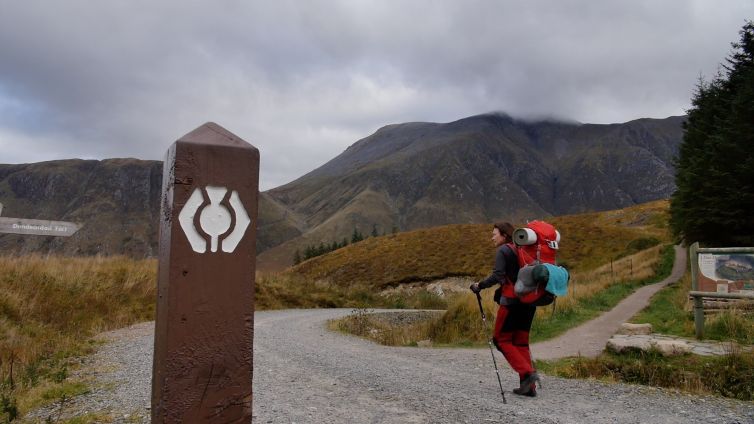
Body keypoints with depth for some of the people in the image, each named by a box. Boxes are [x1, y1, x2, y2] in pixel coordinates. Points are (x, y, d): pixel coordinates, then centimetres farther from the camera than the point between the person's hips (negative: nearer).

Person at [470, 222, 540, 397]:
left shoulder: (503, 250, -6)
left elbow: (497, 276, -17)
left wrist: (480, 285, -9)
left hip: (511, 301, -8)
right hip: (529, 301, 8)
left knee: (502, 339, 3)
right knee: (521, 342, 12)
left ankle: (527, 373, -10)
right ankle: (529, 386, 9)